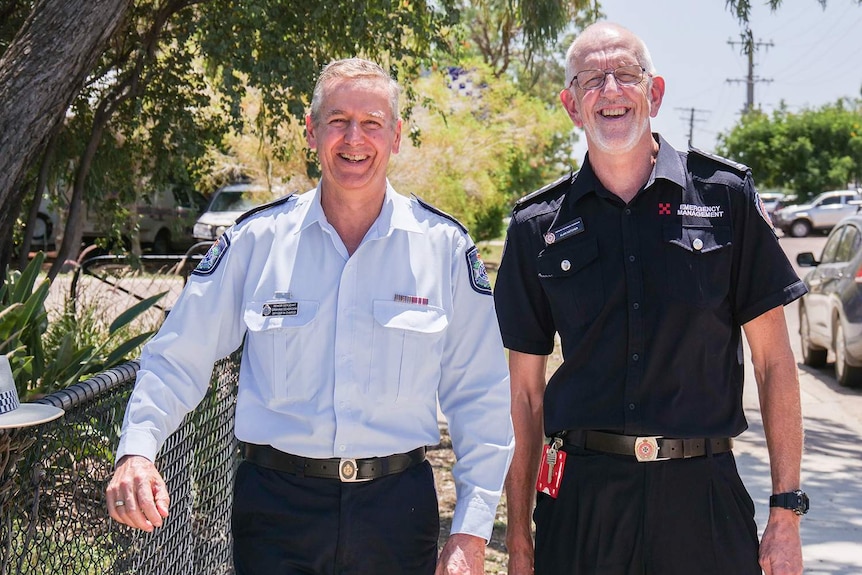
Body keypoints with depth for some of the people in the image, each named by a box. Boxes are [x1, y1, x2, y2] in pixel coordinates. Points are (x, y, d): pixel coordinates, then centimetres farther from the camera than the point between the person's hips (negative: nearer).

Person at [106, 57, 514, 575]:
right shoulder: (257, 239, 1)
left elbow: (479, 396, 2)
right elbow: (178, 360, 4)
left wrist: (472, 532, -3)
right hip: (275, 508, 0)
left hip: (398, 512, 1)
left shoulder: (444, 246, 1)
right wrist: (137, 449, -13)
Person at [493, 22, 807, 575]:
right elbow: (526, 390, 8)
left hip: (703, 493, -1)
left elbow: (774, 362, 2)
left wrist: (786, 512, -2)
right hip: (581, 496, 1)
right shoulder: (538, 227, 5)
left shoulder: (725, 194, 2)